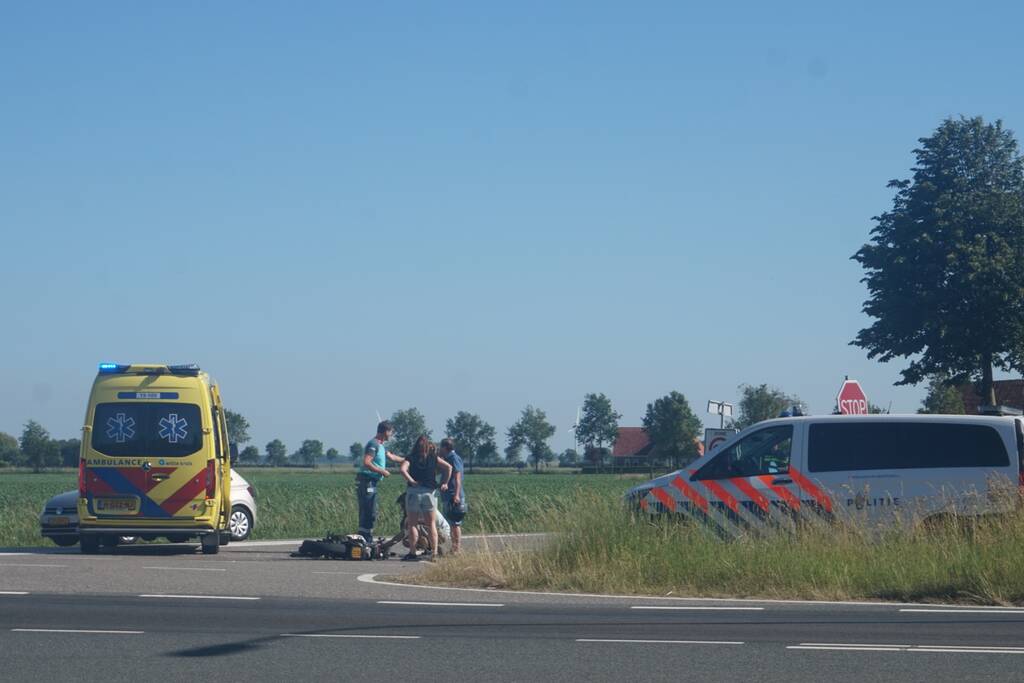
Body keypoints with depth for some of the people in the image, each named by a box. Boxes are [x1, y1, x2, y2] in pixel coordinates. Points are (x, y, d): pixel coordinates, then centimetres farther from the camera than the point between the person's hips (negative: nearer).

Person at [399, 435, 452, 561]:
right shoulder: (433, 458, 8)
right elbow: (448, 467, 1)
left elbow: (403, 469, -15)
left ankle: (412, 552, 0)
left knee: (412, 523, 5)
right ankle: (434, 551, 1)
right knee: (431, 523, 8)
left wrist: (411, 481, -10)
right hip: (430, 492, 2)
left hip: (414, 491, -2)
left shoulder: (411, 458, 2)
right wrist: (445, 483, 6)